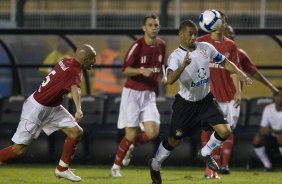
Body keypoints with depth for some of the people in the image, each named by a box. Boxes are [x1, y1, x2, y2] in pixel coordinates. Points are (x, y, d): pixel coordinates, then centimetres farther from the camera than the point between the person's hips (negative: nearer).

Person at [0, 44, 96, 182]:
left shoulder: (67, 61, -1)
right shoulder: (74, 72, -26)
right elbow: (74, 88, -46)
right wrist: (79, 109, -62)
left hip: (52, 108, 9)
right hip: (36, 108, -9)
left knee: (76, 132, 2)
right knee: (19, 148, -7)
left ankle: (62, 169, 13)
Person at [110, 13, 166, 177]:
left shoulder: (161, 45, 4)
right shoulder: (138, 45, -13)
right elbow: (125, 70, -13)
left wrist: (161, 77, 6)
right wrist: (141, 71, -28)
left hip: (149, 94, 5)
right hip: (132, 93, -5)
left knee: (152, 132, -11)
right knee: (131, 134, -7)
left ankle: (131, 146, 21)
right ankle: (116, 166, 12)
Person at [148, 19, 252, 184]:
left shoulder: (206, 48, -10)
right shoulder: (175, 57, -23)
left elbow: (224, 62, 6)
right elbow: (170, 80, -40)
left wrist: (240, 73, -8)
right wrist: (183, 66, -57)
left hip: (206, 100, 4)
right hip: (185, 103, -4)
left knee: (225, 132, -9)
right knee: (175, 140, 5)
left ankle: (205, 153, 20)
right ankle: (155, 165, 32)